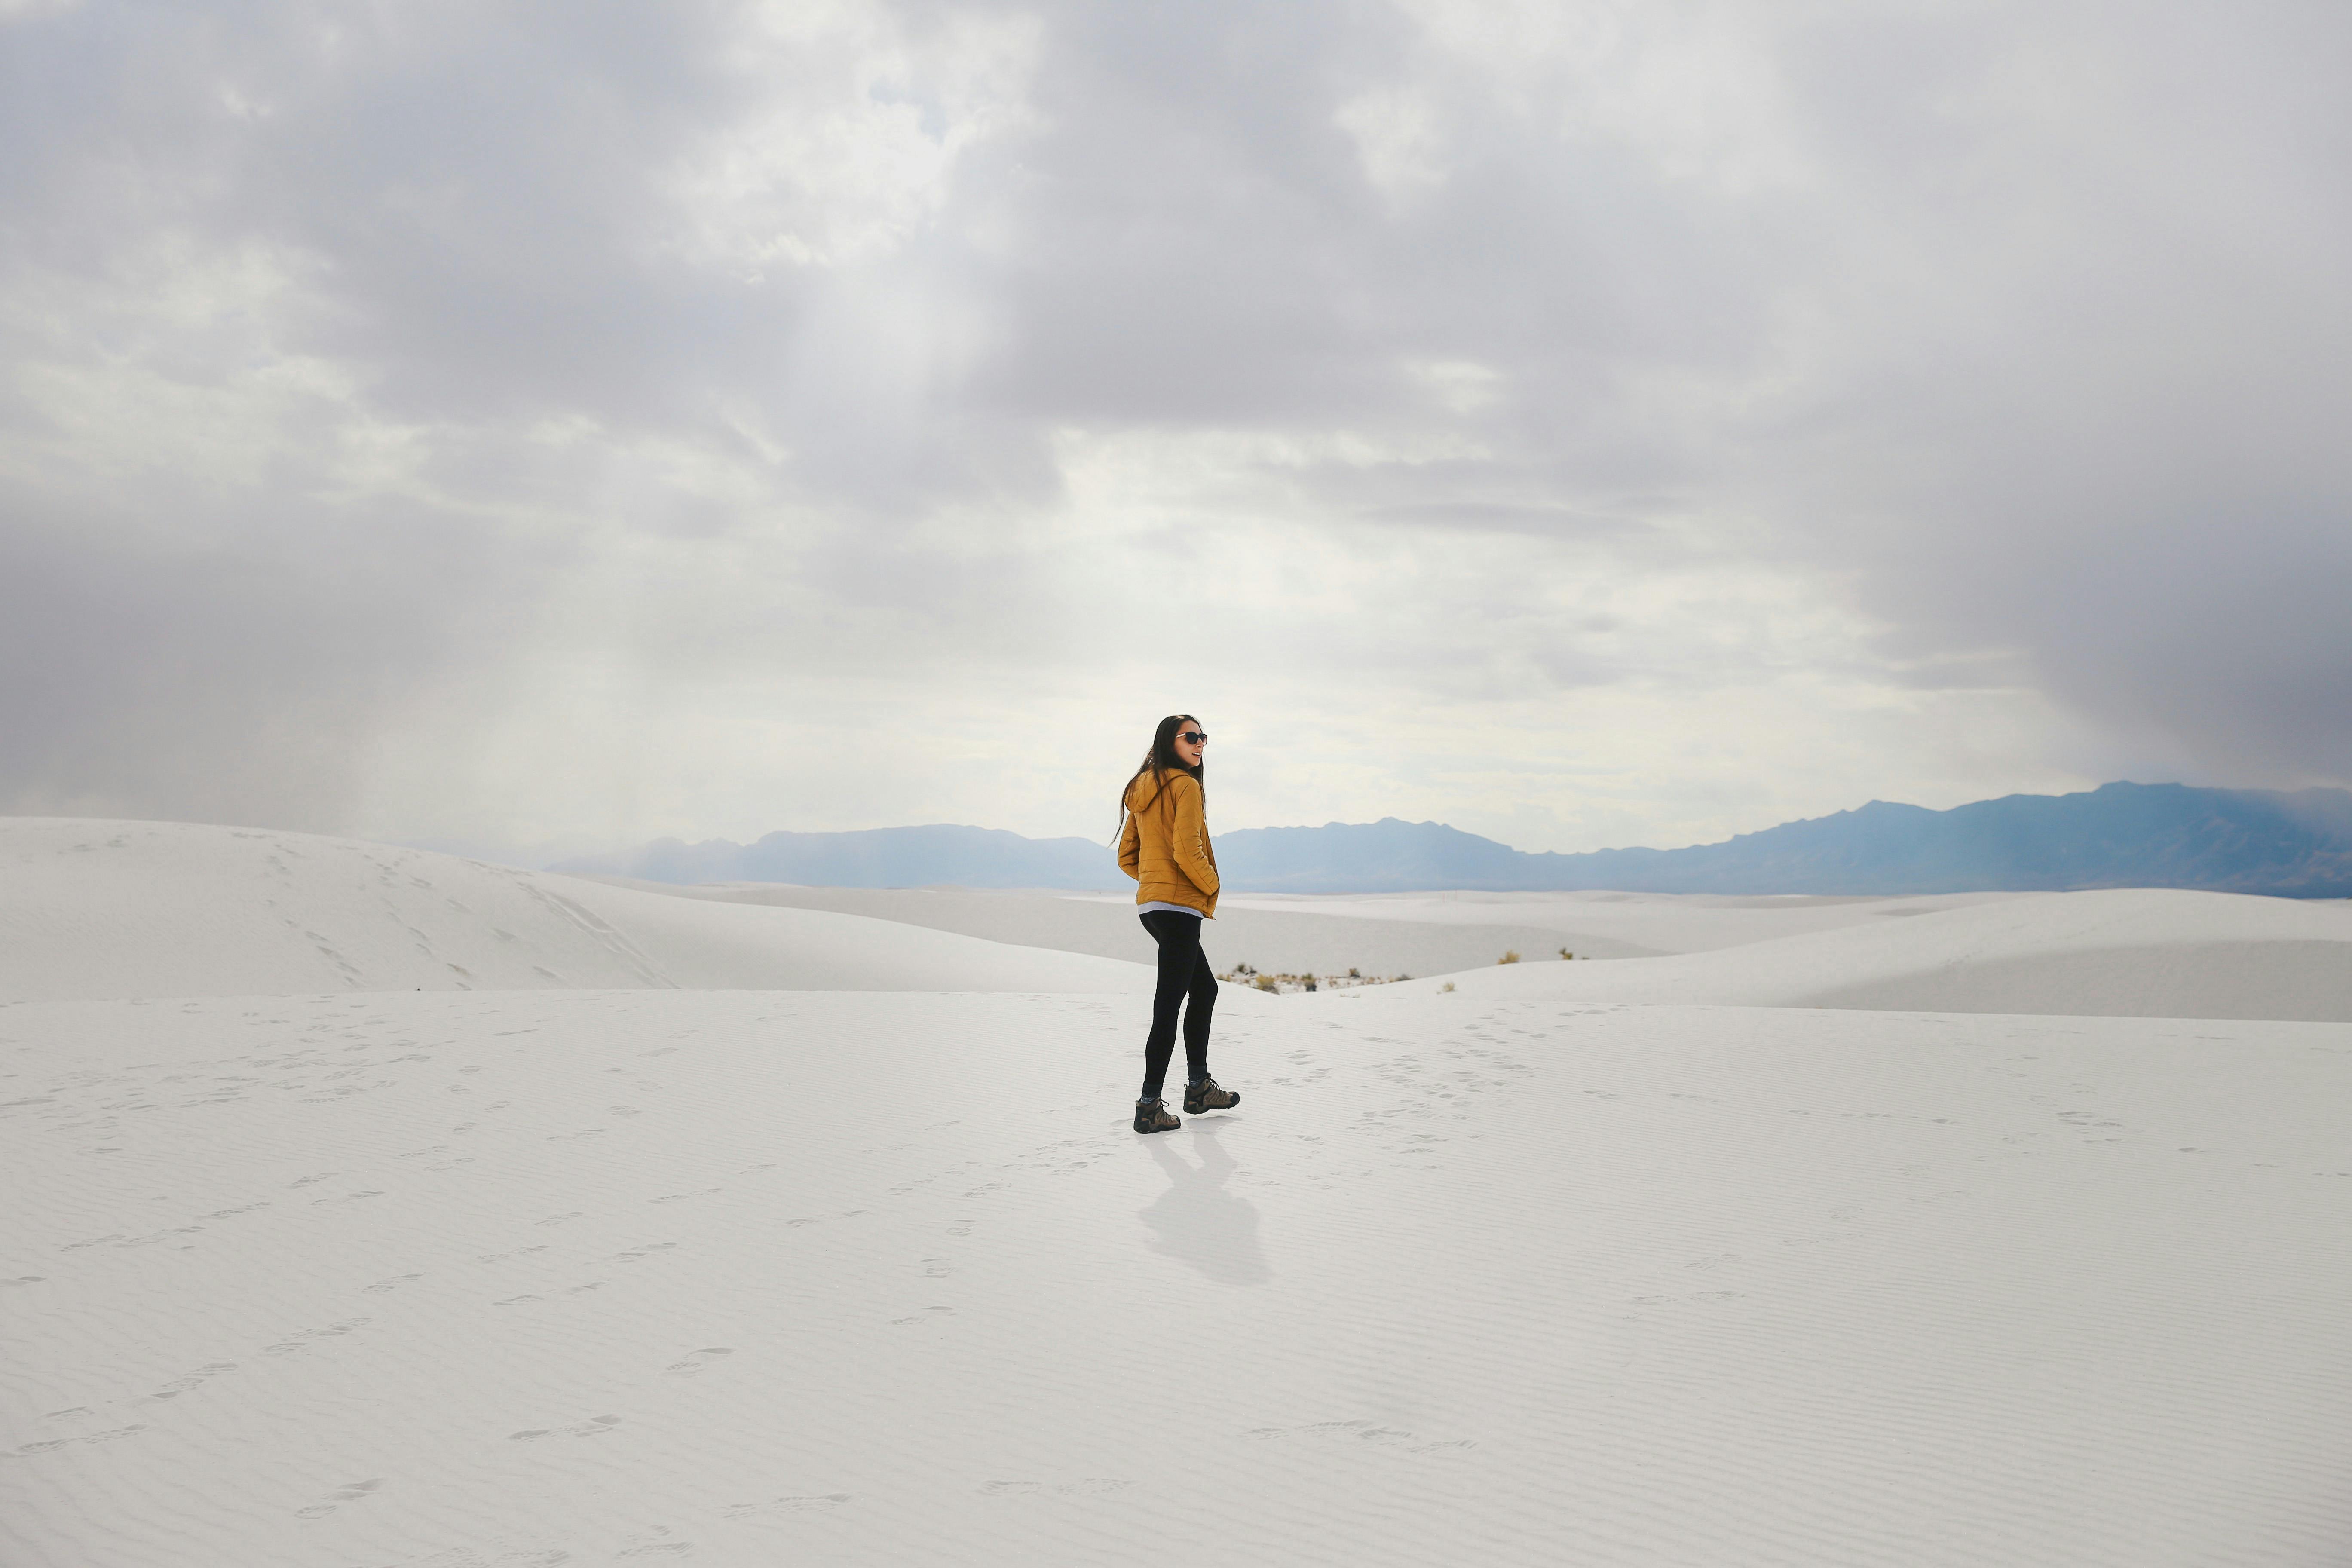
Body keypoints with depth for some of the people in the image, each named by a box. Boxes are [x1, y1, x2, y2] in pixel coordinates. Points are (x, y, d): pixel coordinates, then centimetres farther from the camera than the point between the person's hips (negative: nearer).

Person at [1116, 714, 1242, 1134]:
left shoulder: (1142, 789, 16)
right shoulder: (1185, 785, -11)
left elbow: (1127, 857, 19)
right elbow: (1188, 852, -19)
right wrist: (1212, 885, -3)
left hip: (1151, 901, 10)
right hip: (1179, 905, -10)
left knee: (1205, 989, 20)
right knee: (1169, 1004, -7)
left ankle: (1199, 1087, 25)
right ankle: (1150, 1106, -6)